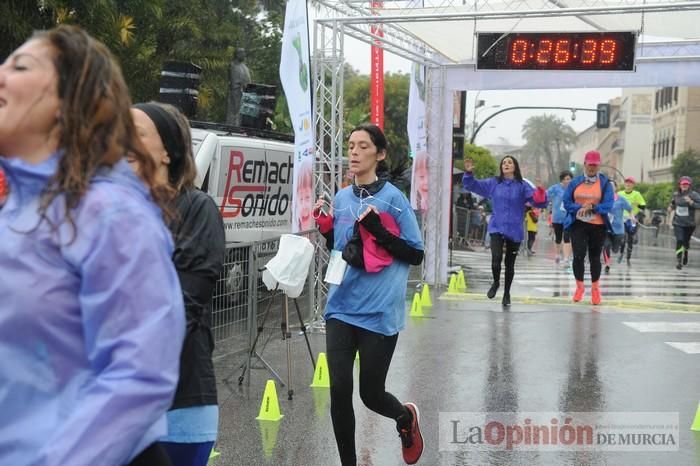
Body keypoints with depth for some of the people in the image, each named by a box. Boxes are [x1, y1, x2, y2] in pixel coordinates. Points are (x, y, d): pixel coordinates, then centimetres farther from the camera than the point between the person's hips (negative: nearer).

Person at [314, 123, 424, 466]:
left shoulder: (393, 198, -7)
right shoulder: (341, 198, 7)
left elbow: (416, 255, -8)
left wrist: (379, 231, -19)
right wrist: (325, 228, 1)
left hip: (379, 312, -4)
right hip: (342, 306, 4)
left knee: (370, 395, 7)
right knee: (339, 390, -2)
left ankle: (406, 417, 41)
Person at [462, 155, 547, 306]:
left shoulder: (522, 186, -2)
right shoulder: (493, 183, 5)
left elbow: (538, 201, -11)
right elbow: (471, 185, 10)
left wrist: (540, 192, -32)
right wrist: (468, 173, -8)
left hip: (514, 231, 0)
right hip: (496, 229, 0)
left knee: (510, 264, 8)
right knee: (496, 259, -18)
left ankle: (507, 293, 29)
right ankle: (496, 282, 13)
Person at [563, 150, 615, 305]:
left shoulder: (605, 183, 0)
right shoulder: (575, 182, 5)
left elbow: (608, 205, -9)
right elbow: (567, 202, 2)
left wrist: (592, 207, -22)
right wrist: (580, 208, -15)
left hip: (598, 226, 0)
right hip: (579, 224, 0)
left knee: (595, 257, 10)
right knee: (578, 256, -11)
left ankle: (595, 289, 26)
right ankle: (580, 286, 8)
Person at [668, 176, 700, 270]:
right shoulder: (676, 194, 4)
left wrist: (691, 202, -30)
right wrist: (671, 207, 4)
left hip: (689, 224, -1)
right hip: (678, 222, 1)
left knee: (686, 241, 15)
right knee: (679, 240, -16)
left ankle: (685, 253, 48)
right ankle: (679, 261, -15)